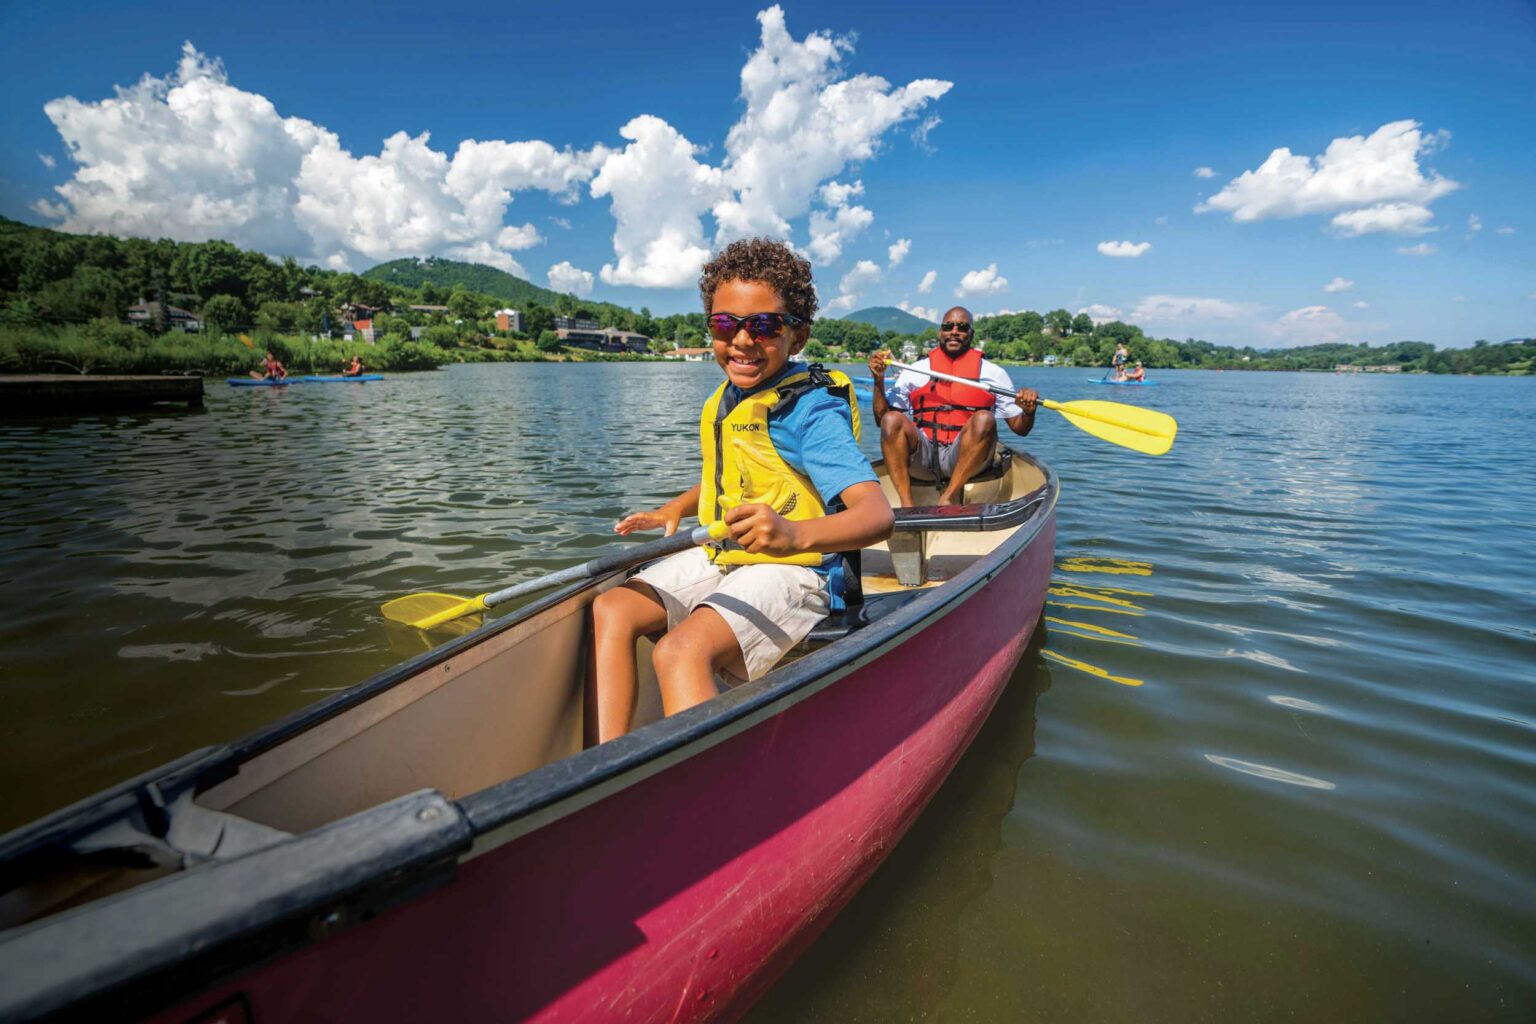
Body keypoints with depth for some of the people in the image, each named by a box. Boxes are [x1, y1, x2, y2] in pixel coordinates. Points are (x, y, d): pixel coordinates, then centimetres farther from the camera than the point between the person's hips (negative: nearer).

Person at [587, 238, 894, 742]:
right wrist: (673, 510, 15)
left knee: (681, 650, -31)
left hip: (789, 573, -8)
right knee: (610, 609, -8)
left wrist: (796, 535, -47)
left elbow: (878, 513, -29)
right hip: (718, 559, 8)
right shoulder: (724, 399, 9)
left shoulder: (810, 410, -17)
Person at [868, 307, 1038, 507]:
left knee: (984, 419, -29)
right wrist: (879, 380, -2)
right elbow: (882, 419, 10)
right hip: (922, 456, 1)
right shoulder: (914, 371, 16)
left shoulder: (993, 373, 15)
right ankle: (906, 504, -29)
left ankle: (950, 497, -26)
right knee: (892, 420, -25)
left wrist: (1028, 411, -11)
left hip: (965, 457, -1)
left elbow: (1020, 428, 11)